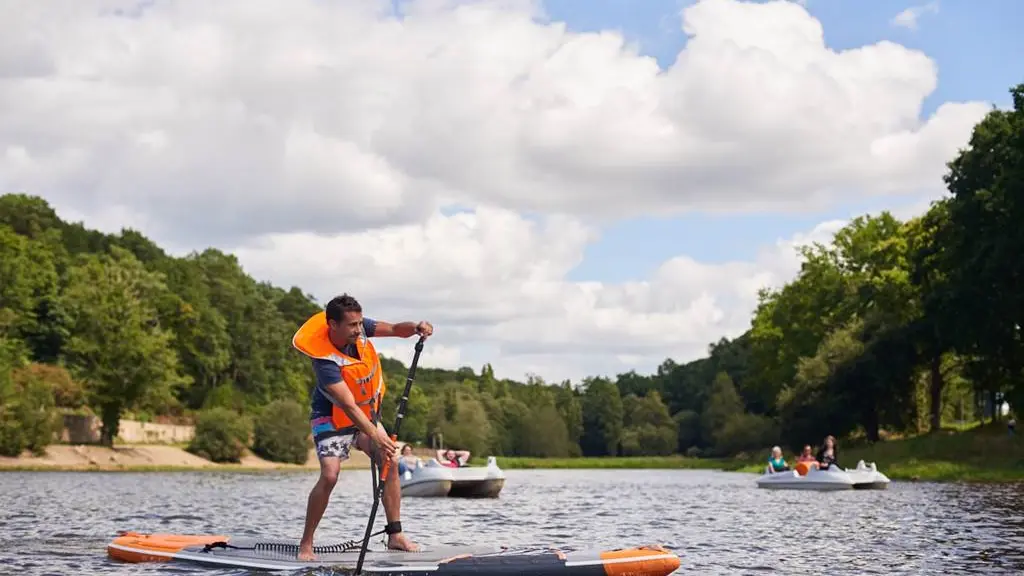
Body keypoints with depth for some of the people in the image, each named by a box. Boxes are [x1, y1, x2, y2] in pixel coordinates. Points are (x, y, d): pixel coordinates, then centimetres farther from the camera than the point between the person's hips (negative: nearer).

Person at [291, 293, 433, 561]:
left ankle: (395, 535, 3)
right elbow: (348, 406, -38)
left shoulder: (359, 327, -16)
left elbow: (396, 329, -10)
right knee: (330, 475, -22)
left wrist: (415, 327, -33)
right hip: (333, 417, -7)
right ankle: (305, 544, -9)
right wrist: (375, 437, -45)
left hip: (366, 413, 7)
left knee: (391, 461, -3)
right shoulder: (325, 360, -34)